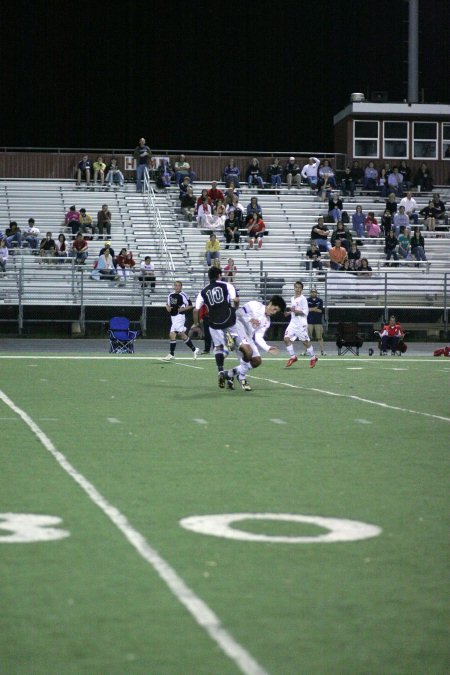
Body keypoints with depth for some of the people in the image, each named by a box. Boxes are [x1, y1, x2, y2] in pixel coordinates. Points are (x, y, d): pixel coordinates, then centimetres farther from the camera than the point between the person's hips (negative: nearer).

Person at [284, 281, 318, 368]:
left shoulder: (303, 299, -8)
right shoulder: (292, 299, 15)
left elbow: (305, 312, -13)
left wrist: (296, 311, -23)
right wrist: (289, 312, 12)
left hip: (301, 324, -7)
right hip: (293, 323, 7)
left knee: (305, 341, 0)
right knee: (287, 338, -8)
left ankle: (313, 358, 18)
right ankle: (292, 357, 1)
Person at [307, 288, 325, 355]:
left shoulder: (320, 300, 7)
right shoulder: (307, 300, 6)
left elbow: (321, 310, -4)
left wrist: (311, 309, -9)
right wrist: (315, 309, -12)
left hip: (318, 321, 0)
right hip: (309, 321, 0)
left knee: (320, 337, 0)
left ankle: (322, 351, 2)